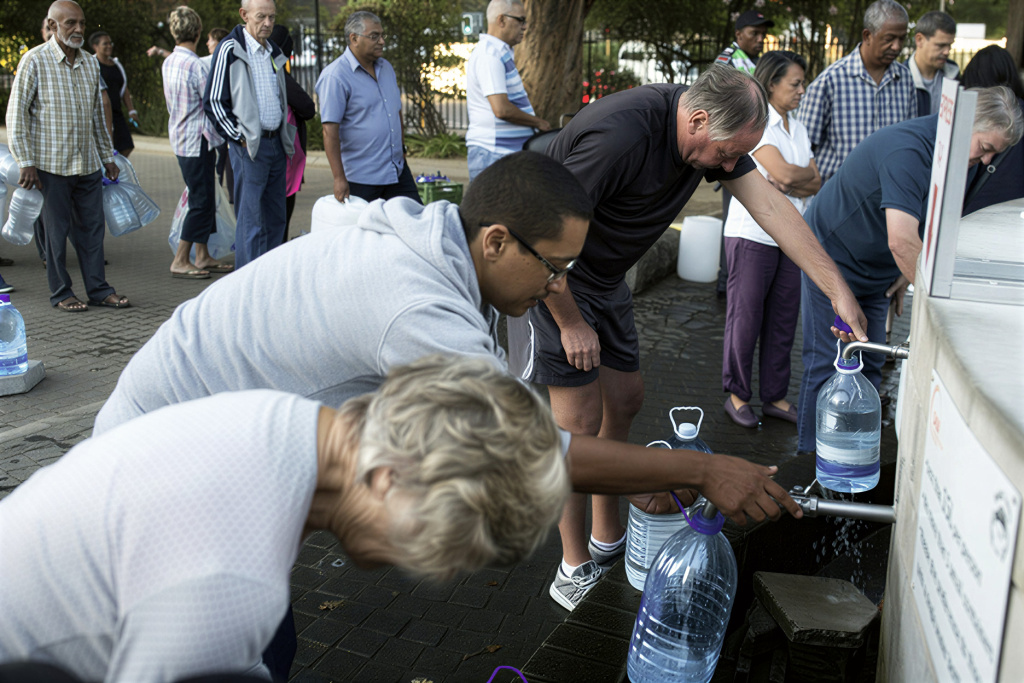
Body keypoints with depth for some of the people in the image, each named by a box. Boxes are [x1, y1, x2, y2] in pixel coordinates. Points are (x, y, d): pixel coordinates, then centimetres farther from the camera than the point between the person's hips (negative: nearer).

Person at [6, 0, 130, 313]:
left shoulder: (90, 62, 12)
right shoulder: (35, 60, -5)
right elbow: (16, 113, -6)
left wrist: (107, 157, 20)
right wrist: (26, 162, -12)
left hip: (88, 164, 5)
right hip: (51, 164, -5)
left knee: (92, 227, 7)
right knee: (56, 229, 3)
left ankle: (98, 289, 15)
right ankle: (61, 292, 12)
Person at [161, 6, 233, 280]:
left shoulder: (169, 63, 10)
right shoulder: (194, 65, -17)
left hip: (181, 139, 9)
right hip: (197, 141, -9)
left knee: (204, 199, 14)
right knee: (201, 202, -4)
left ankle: (203, 256, 18)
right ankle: (180, 261, -1)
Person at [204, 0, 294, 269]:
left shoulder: (273, 51, 14)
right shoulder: (230, 49, -7)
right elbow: (213, 102, -8)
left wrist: (286, 135, 15)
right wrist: (238, 138, -12)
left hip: (277, 143, 7)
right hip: (249, 146, -7)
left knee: (275, 217, 10)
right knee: (251, 219, -6)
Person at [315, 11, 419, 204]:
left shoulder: (386, 67, 12)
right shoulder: (335, 77, -13)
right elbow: (330, 131, -18)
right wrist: (339, 179, -22)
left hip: (398, 171, 7)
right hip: (361, 178, -7)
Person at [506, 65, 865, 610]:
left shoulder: (711, 131, -6)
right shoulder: (618, 136, -33)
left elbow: (769, 206, -7)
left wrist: (838, 290, -11)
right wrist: (571, 324, -19)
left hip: (603, 277, 9)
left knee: (625, 400, 12)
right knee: (580, 422, -7)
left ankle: (609, 538, 29)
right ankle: (575, 568, 9)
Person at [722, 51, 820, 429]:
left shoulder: (797, 127, 15)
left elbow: (816, 185, 8)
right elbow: (784, 173, -20)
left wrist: (790, 183, -11)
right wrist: (808, 174, 0)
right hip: (753, 233, -7)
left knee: (783, 319, 9)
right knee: (745, 317, 1)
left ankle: (775, 396, 19)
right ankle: (737, 395, 14)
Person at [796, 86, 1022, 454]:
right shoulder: (908, 149, -30)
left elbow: (924, 228, 14)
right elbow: (902, 242, -38)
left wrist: (906, 276, 4)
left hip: (876, 272, 9)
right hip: (833, 258, -9)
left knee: (869, 367, 9)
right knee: (827, 364, -4)